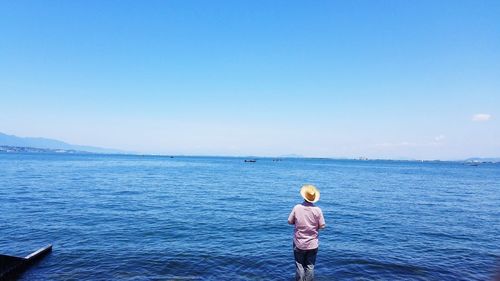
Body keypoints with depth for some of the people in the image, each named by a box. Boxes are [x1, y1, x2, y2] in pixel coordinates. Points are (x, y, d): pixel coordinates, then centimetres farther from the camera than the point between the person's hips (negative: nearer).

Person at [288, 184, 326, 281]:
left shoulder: (297, 208, -13)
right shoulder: (317, 210, -12)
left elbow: (290, 221, -4)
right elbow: (322, 226, -6)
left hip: (299, 244, -1)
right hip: (312, 244, 1)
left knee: (299, 266, 12)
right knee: (310, 266, 13)